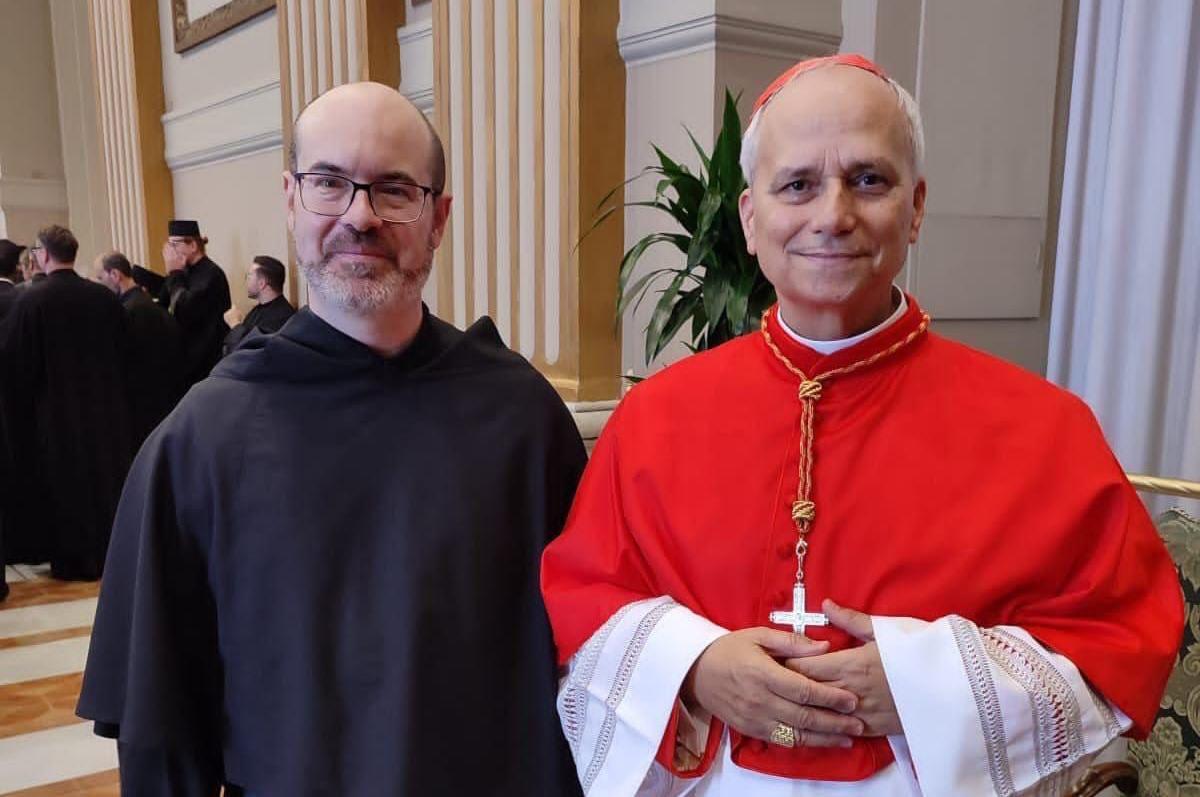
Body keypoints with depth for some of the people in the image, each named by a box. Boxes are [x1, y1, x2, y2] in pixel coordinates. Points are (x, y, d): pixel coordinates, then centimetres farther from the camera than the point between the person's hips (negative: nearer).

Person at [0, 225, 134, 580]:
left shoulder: (31, 300, -15)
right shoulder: (105, 296, -3)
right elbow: (122, 350, 6)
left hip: (55, 406, -3)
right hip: (104, 401, 4)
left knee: (65, 479, 6)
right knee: (105, 472, 13)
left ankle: (74, 559, 13)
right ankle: (111, 548, 21)